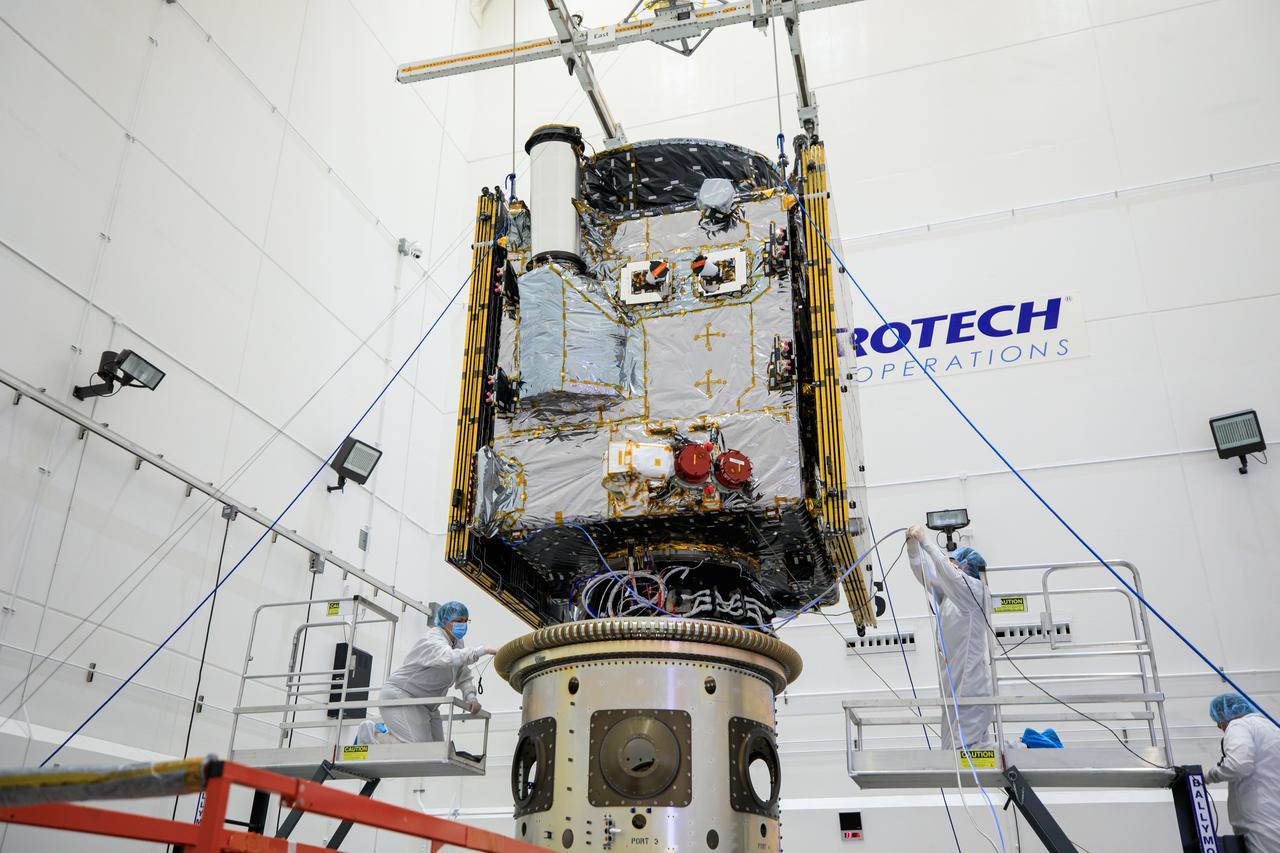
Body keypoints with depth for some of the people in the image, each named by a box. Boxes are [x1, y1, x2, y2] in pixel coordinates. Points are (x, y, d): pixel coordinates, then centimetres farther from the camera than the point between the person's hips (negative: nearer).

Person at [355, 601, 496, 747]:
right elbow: (449, 658, -43)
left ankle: (387, 731, 23)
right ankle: (371, 734, 0)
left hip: (425, 706, 10)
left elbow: (464, 677, 7)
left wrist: (470, 697, -12)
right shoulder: (433, 640, -21)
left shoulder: (457, 643, 8)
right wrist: (483, 651, -46)